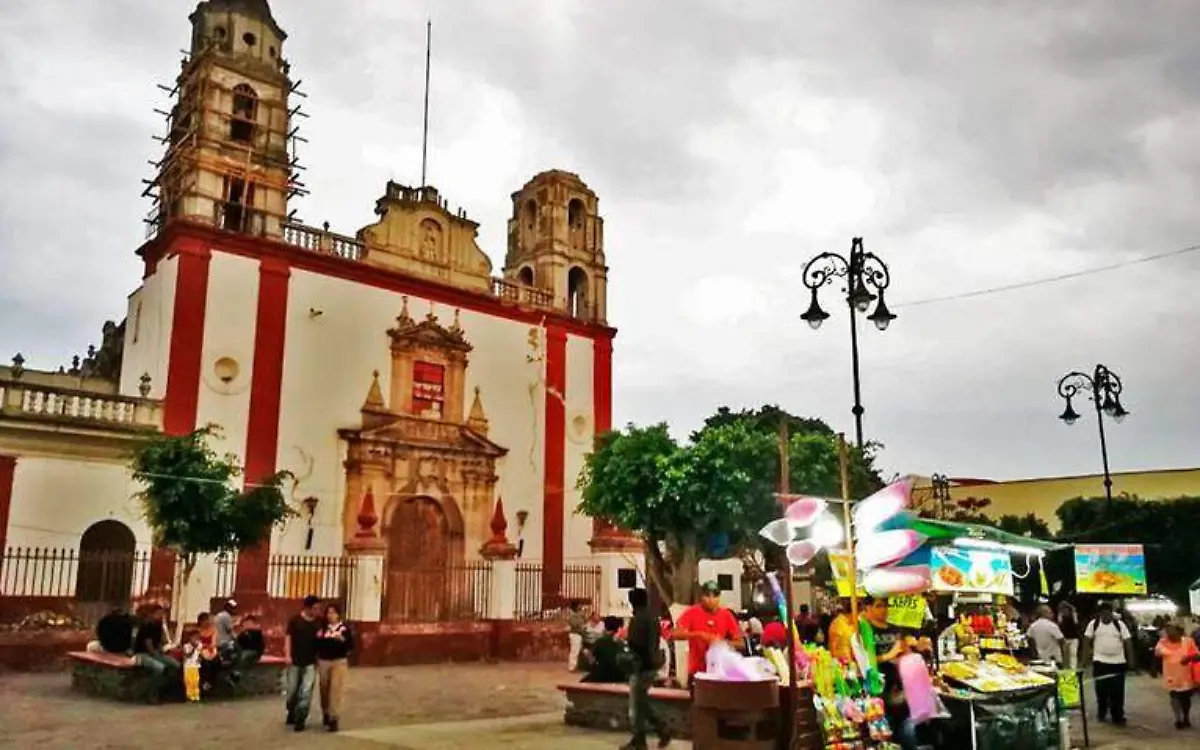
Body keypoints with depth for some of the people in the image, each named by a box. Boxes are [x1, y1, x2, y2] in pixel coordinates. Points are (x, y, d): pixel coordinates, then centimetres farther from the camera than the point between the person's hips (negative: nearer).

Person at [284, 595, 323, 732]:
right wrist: (288, 655, -11)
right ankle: (292, 712, 36)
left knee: (306, 691, -4)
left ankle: (300, 719, 4)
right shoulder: (295, 619, -7)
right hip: (295, 660, 0)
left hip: (311, 662, 0)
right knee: (292, 689, 12)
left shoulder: (319, 622, -1)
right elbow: (288, 637, -4)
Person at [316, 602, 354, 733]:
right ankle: (326, 713, 31)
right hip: (323, 661, 2)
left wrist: (342, 639, -19)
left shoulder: (345, 628, -1)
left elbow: (351, 646, -4)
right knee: (324, 689, 10)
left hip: (339, 662, -2)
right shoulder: (322, 627, 2)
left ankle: (334, 719, -7)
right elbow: (316, 644, 4)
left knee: (336, 690, -9)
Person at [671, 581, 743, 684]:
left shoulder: (726, 615, 1)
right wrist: (698, 634, -27)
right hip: (697, 671, -2)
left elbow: (740, 643, 2)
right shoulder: (692, 612, -5)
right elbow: (675, 635, -16)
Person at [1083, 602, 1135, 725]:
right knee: (1101, 689, 5)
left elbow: (1128, 642, 1)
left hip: (1118, 662, 0)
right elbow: (1087, 641, 3)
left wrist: (1131, 659, -4)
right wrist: (1086, 655, -2)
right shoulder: (1093, 624, 0)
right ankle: (1101, 712, 23)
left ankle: (1118, 716, 12)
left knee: (1117, 691, 3)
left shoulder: (1120, 625, 0)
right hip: (1100, 662, 0)